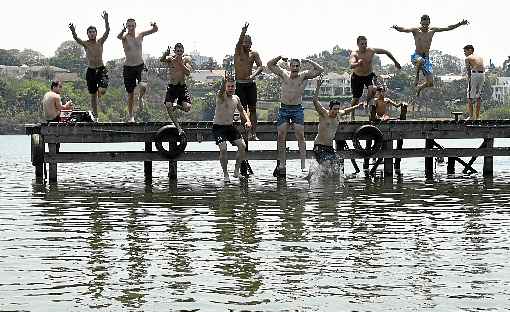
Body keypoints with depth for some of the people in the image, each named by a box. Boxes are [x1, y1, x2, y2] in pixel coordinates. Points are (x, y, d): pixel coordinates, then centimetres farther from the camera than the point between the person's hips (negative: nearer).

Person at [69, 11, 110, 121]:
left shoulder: (100, 42, 1)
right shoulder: (85, 44, -1)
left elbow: (107, 32, -13)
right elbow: (76, 39, -20)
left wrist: (106, 20, -29)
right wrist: (73, 31, -42)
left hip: (101, 70, -1)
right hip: (91, 71, 1)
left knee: (102, 91, -22)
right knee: (93, 94, 7)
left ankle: (99, 96, 15)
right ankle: (95, 115, 19)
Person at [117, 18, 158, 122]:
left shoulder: (140, 35, 1)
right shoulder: (125, 37, -8)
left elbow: (155, 30, -2)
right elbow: (119, 37, -32)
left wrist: (154, 26, -26)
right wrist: (123, 31, -55)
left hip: (140, 66, 1)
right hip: (128, 67, -1)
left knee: (143, 86, -25)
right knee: (130, 93, 5)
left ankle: (140, 98, 10)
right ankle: (130, 116, 21)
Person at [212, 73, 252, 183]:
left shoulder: (236, 98, 5)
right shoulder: (220, 96, -12)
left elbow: (242, 110, 21)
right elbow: (221, 91, -38)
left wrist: (248, 120, 6)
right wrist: (224, 81, -56)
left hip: (230, 126, 5)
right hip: (218, 126, -5)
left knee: (242, 146, -5)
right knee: (223, 148, -19)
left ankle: (237, 170, 12)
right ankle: (225, 174, -6)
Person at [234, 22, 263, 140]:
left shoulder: (254, 54, 5)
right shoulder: (238, 52, 0)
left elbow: (260, 66, -7)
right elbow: (239, 41, -21)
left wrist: (254, 75, -27)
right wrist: (243, 31, -41)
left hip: (250, 84, 2)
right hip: (240, 84, -2)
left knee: (252, 109, 0)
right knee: (243, 109, -3)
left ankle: (253, 133, 1)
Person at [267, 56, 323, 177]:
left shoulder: (304, 75, 0)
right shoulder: (284, 74, 3)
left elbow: (320, 70, -4)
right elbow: (270, 65, 6)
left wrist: (308, 61, -9)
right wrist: (280, 57, -6)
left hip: (297, 109, -1)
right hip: (284, 109, 2)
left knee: (300, 136, -6)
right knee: (281, 136, 0)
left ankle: (303, 165, -6)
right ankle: (281, 164, 7)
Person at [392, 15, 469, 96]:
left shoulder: (432, 30, 6)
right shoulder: (416, 30, -5)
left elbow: (448, 28, 8)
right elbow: (404, 29, -21)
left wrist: (460, 24, 1)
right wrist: (397, 28, -43)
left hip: (426, 58, 4)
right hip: (416, 56, -4)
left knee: (430, 83, -3)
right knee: (420, 60, -45)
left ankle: (420, 87, 31)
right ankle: (417, 76, -17)